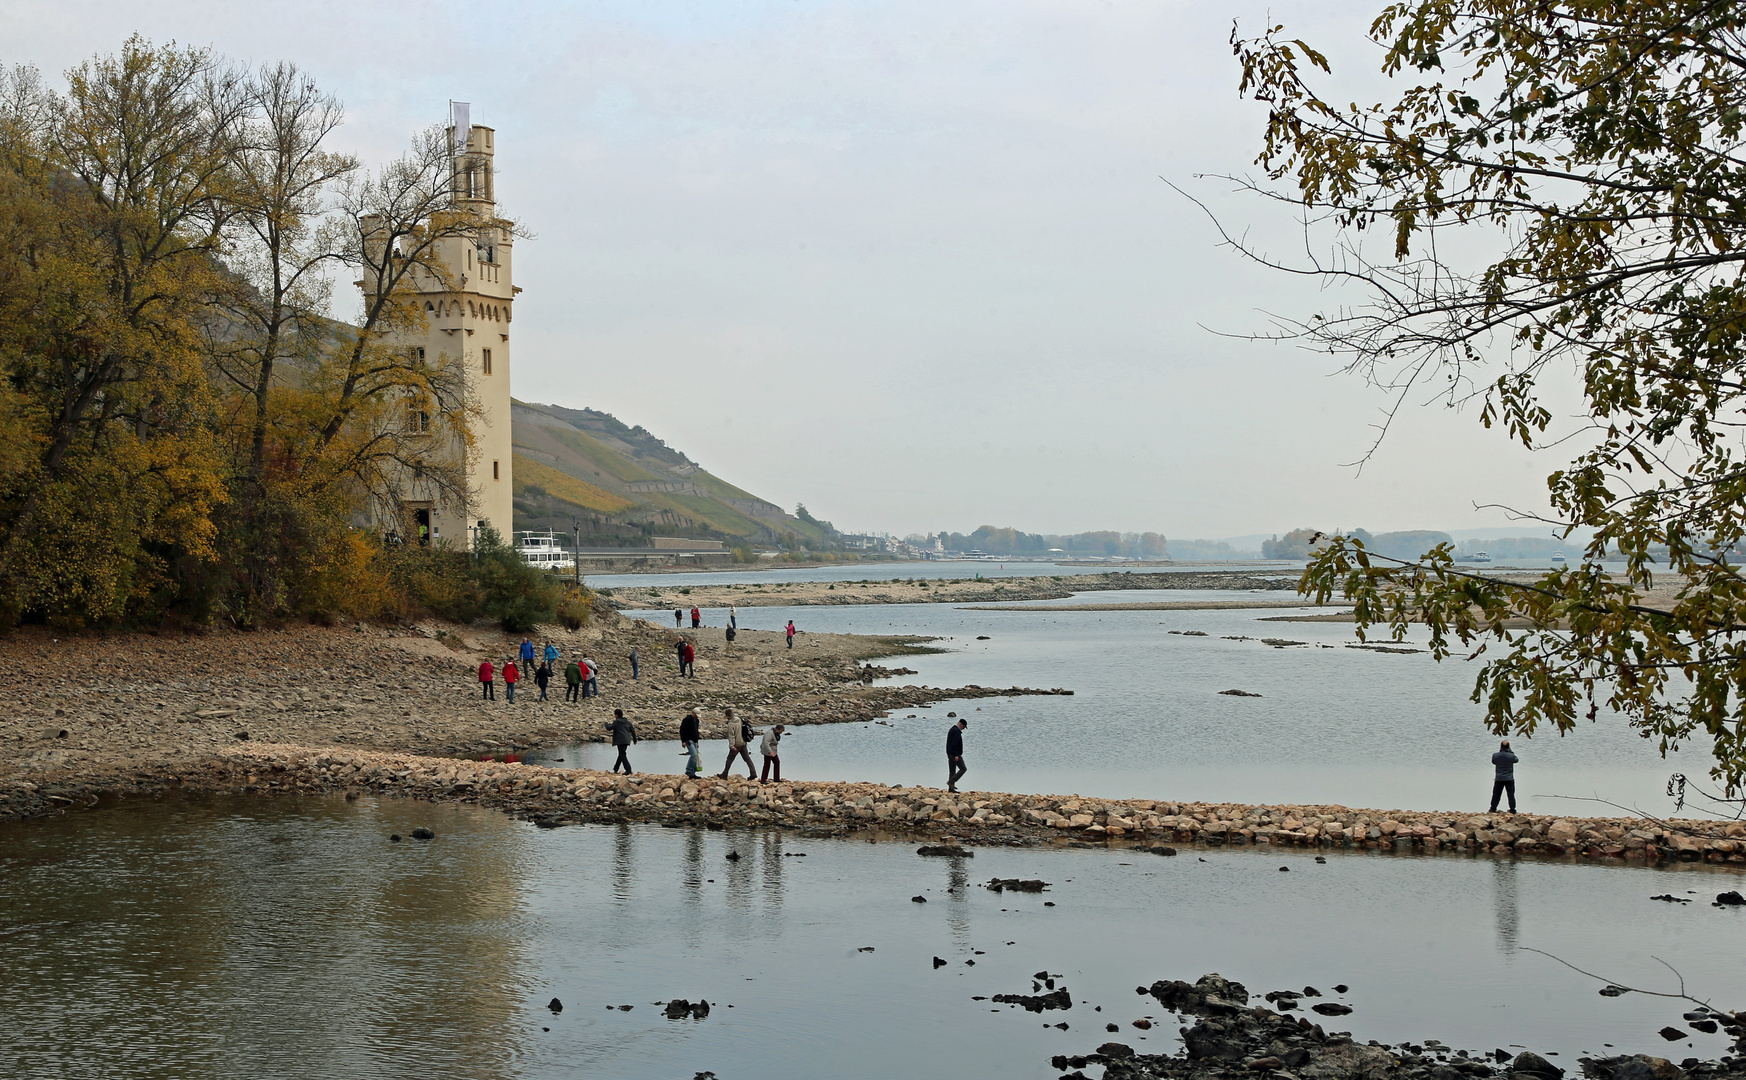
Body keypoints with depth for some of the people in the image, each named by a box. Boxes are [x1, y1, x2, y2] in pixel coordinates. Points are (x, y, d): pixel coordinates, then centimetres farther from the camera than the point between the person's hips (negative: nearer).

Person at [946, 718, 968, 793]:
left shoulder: (952, 729, 18)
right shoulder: (956, 731, -15)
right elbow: (954, 744, -22)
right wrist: (956, 755, -23)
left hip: (950, 754, 11)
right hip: (955, 754, -11)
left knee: (952, 771, 10)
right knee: (963, 768, -7)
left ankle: (951, 788, 9)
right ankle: (951, 781, -12)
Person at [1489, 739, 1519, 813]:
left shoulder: (1495, 755, -10)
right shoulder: (1511, 756, -14)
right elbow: (1516, 760, 7)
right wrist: (1511, 751, 12)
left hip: (1499, 779, 1)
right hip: (1509, 779, -1)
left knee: (1496, 794, 12)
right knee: (1511, 795, 7)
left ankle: (1493, 809, 17)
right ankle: (1512, 810, 8)